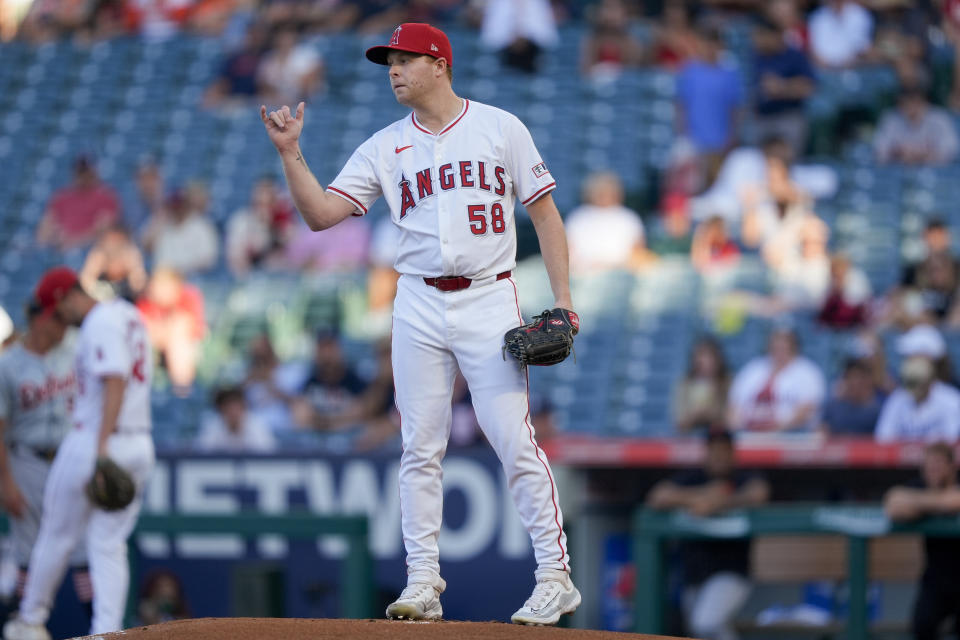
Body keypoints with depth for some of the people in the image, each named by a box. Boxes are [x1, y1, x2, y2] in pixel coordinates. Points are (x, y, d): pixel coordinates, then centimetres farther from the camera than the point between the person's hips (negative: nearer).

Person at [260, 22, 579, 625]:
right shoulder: (385, 148, 9)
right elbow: (320, 213, 3)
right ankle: (423, 582, 5)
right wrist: (290, 152, -9)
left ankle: (556, 576, -5)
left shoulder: (500, 128, 3)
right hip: (420, 308, 3)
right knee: (420, 448, 1)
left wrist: (563, 298, -5)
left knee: (515, 440, -9)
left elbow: (546, 214, 3)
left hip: (490, 300, -3)